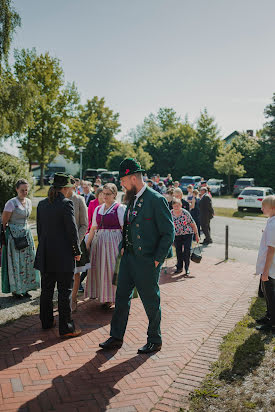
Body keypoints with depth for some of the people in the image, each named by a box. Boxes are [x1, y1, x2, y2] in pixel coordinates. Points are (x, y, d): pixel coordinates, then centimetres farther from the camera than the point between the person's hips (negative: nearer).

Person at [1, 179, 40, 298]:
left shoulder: (28, 202, 8)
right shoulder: (11, 203, -12)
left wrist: (24, 229, 18)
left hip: (26, 233, 6)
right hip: (14, 235, -6)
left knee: (28, 261, 7)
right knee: (16, 262, 0)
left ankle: (25, 288, 19)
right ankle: (15, 289, 14)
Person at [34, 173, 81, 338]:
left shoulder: (42, 204, 6)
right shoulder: (66, 203, -13)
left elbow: (39, 228, 11)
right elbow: (72, 229, -14)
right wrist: (77, 251, -4)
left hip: (45, 255, 7)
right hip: (63, 255, -6)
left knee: (47, 289, 18)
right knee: (65, 292, 1)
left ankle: (46, 321, 31)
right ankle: (66, 328, 7)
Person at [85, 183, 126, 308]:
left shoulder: (120, 208, -4)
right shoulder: (98, 209, 13)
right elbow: (93, 228, 16)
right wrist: (87, 244, 13)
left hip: (114, 242, -5)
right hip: (99, 241, 6)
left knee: (113, 269, -2)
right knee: (99, 269, 7)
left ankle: (115, 297, 12)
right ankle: (105, 297, 20)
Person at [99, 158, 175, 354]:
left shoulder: (156, 200, -15)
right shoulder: (132, 199, 9)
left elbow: (169, 232, -14)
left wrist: (157, 259, -15)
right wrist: (124, 247, 11)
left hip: (147, 262, -8)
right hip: (129, 257, 8)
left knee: (151, 302, 7)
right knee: (121, 297, 13)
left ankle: (155, 341, 26)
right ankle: (116, 337, 27)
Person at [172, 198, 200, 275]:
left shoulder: (185, 213, -11)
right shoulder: (170, 214, -4)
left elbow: (193, 224, -5)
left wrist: (196, 235, -4)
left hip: (187, 234, -3)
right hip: (176, 235, 3)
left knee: (187, 251, -6)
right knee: (178, 251, 6)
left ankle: (187, 268, 6)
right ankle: (179, 268, 20)